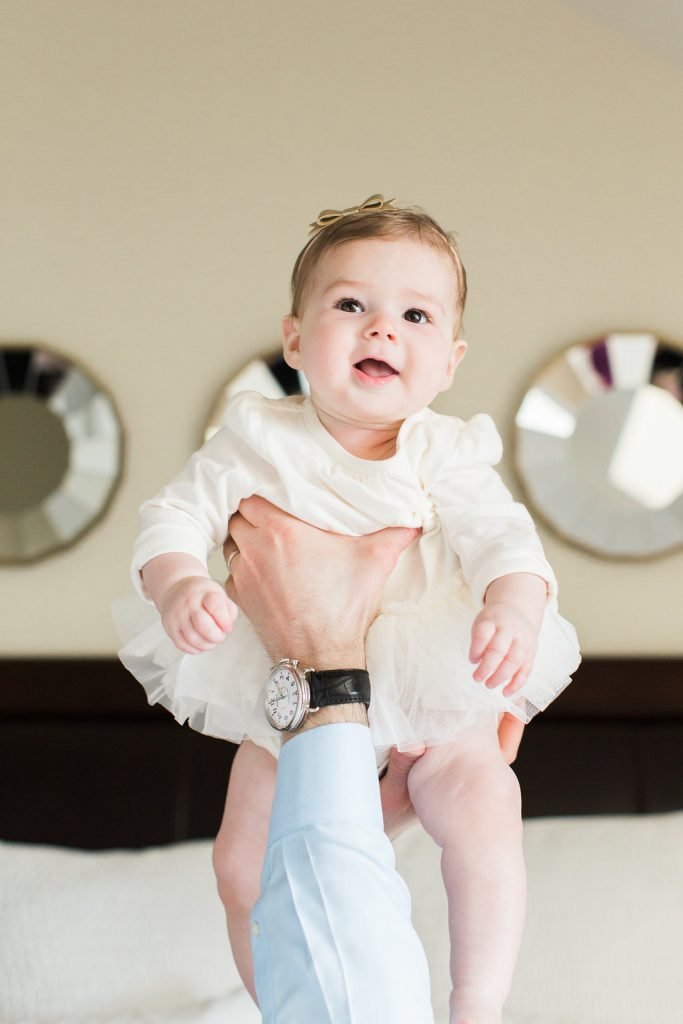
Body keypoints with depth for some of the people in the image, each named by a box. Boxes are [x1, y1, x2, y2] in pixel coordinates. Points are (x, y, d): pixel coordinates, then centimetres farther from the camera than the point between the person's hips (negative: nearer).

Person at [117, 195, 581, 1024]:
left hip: (431, 694, -1)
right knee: (246, 864, -4)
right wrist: (178, 583, -32)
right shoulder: (258, 443, -10)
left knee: (484, 819, -22)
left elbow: (502, 539, -19)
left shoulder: (446, 457, -10)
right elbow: (178, 514, -9)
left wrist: (515, 610, -42)